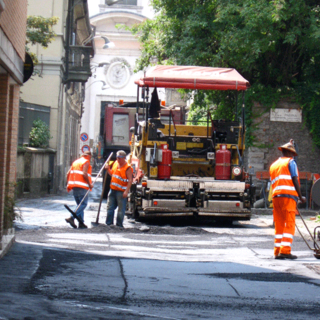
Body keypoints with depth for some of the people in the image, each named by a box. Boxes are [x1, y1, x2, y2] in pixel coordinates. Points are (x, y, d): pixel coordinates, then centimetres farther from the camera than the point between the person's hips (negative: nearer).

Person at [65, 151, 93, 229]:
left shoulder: (76, 162, 21)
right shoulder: (86, 162, -2)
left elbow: (68, 173, 16)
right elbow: (84, 174, -16)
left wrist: (68, 184, 18)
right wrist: (90, 184, -9)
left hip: (74, 186, 8)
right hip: (82, 186, -8)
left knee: (79, 204, 13)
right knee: (83, 204, -7)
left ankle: (81, 223, 7)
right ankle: (72, 218, -21)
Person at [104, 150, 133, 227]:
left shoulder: (127, 168, -10)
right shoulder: (115, 163, 12)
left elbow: (130, 180, -14)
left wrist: (126, 191, -22)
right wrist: (108, 169, 6)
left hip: (121, 191, -7)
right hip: (113, 189, 7)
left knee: (121, 209, -1)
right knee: (110, 207, 10)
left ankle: (119, 225, 5)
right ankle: (109, 223, 18)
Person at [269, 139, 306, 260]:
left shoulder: (273, 165, 24)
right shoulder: (290, 162, 4)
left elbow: (273, 183, 18)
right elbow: (295, 180, -5)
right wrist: (300, 197, -2)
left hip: (275, 196, 7)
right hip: (288, 195, -7)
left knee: (279, 225, 9)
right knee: (289, 224, -7)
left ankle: (277, 252, 4)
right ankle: (285, 250, -16)